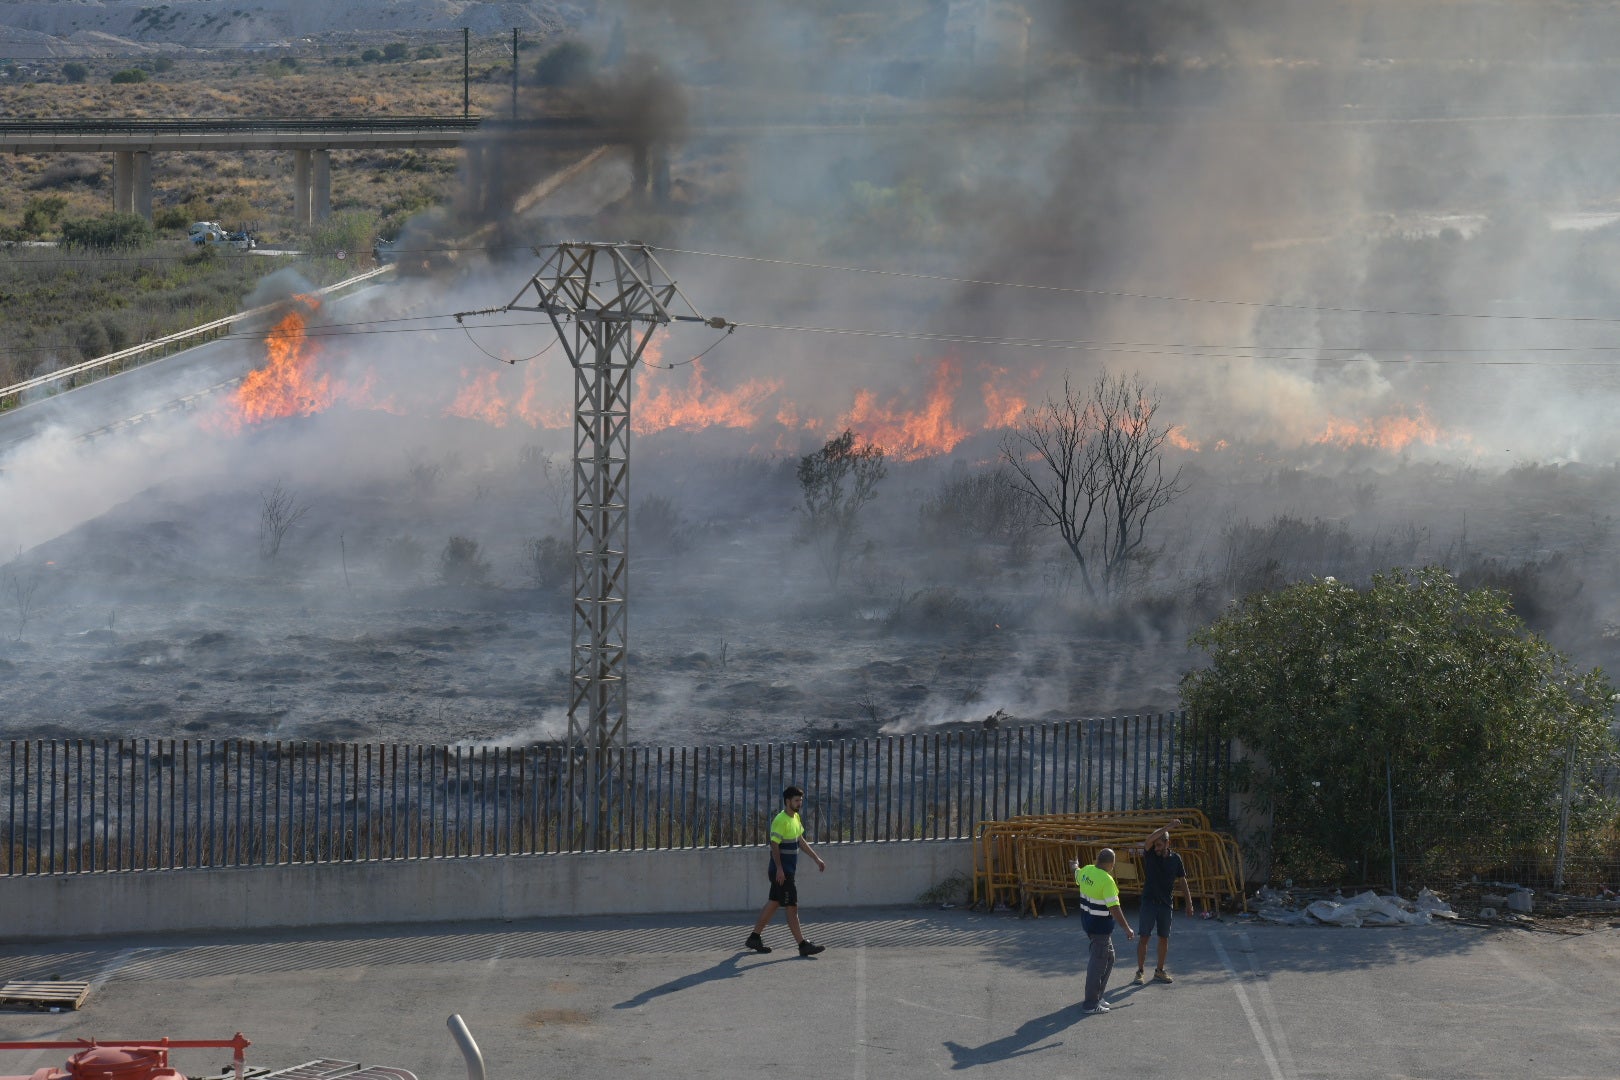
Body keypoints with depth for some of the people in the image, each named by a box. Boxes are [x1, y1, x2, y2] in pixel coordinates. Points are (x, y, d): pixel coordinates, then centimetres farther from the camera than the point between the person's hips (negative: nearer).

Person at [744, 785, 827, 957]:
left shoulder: (795, 818, 13)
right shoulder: (780, 820, -17)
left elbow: (801, 841, 23)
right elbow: (775, 845, -20)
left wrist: (816, 859, 21)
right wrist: (779, 869, -25)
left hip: (788, 871, 10)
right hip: (781, 872, -10)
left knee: (773, 903, 15)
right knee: (792, 907, -7)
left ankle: (754, 938, 23)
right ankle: (803, 946, -5)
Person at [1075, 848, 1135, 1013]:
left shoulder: (1086, 871, -1)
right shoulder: (1107, 880, -25)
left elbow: (1077, 876, 25)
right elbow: (1114, 908, -26)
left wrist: (1075, 867, 49)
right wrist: (1127, 929, -19)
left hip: (1087, 922, 9)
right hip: (1101, 927, -9)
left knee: (1108, 957, 22)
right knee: (1098, 962, -1)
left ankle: (1096, 995, 29)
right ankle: (1091, 1004, 3)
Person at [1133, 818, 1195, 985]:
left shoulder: (1175, 858, 0)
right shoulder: (1150, 854, -6)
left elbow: (1183, 881, 7)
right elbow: (1150, 838, -28)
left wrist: (1189, 904, 5)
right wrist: (1169, 826, -31)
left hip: (1166, 903, 2)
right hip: (1149, 901, -2)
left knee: (1164, 938, 8)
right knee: (1143, 937, -5)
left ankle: (1160, 971, 20)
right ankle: (1140, 973, 0)